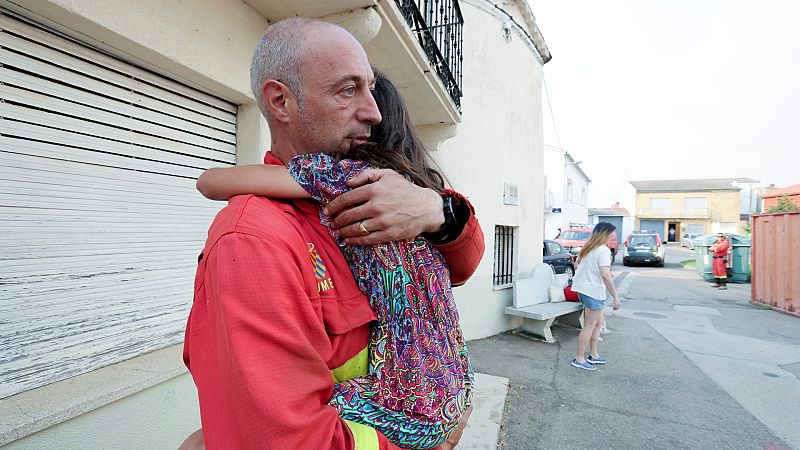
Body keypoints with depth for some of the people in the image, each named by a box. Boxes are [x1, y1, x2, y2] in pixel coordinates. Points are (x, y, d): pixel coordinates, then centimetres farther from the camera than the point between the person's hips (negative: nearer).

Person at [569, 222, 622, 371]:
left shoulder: (587, 248, 13)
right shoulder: (603, 250, -14)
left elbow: (577, 266, 20)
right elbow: (605, 275, -22)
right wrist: (616, 297, -21)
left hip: (583, 289, 9)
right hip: (593, 291, -9)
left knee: (599, 321, 19)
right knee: (590, 325, -1)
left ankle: (594, 355, 27)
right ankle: (579, 359, 6)